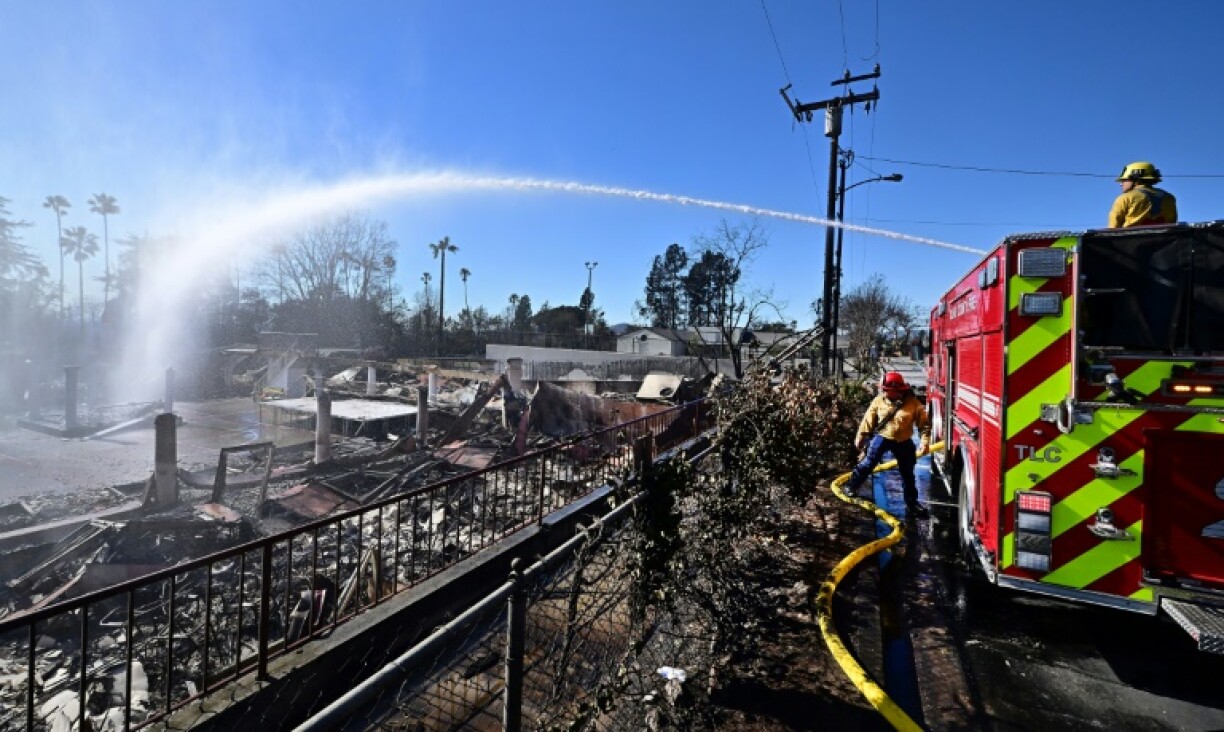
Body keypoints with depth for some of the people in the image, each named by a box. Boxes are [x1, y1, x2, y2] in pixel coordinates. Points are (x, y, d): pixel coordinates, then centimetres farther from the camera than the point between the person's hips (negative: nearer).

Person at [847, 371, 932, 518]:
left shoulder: (913, 403, -14)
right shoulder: (879, 400, -10)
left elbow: (924, 425, -8)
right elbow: (868, 420, -2)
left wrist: (924, 443, -16)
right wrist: (860, 438, 1)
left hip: (903, 442, 0)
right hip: (882, 437, 0)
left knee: (907, 473, 11)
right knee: (867, 464, -2)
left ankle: (912, 503, 25)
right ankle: (851, 488, 14)